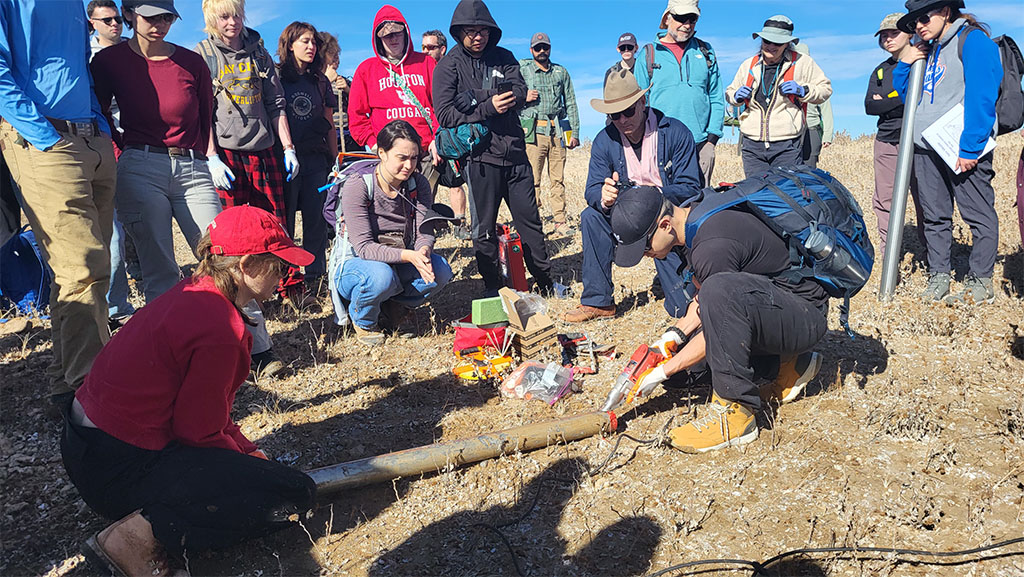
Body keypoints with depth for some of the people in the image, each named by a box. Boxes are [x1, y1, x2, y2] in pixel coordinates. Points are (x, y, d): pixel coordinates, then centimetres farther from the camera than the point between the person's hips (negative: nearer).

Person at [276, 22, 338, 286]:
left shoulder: (320, 82, 14)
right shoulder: (277, 77, 3)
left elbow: (329, 125, 15)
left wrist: (334, 160, 10)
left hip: (316, 159, 3)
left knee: (316, 220, 4)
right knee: (284, 219, 1)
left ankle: (315, 275, 12)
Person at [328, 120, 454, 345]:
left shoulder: (418, 184, -5)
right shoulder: (357, 187, -20)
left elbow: (424, 232, -10)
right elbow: (364, 247, -25)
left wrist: (423, 251, -36)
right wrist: (408, 255, -40)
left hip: (400, 262, 5)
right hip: (354, 263, -4)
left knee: (440, 270, -22)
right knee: (381, 276, -38)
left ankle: (391, 309, 2)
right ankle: (364, 322, -4)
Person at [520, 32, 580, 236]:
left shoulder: (561, 72, 17)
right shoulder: (522, 69, 10)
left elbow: (571, 103, 16)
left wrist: (575, 133, 9)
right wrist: (524, 97, -8)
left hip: (557, 131, 2)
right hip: (533, 131, -2)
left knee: (557, 179, 1)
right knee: (532, 180, -8)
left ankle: (560, 222, 4)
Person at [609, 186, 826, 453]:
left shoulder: (714, 245, -28)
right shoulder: (694, 214, 1)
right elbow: (704, 297, 10)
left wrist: (662, 372, -15)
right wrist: (675, 334, -4)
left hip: (805, 316, -10)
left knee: (720, 291, -36)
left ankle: (734, 412, -26)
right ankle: (789, 364, 10)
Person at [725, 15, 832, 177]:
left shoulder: (802, 62, 4)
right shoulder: (748, 65, 13)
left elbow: (825, 88, 11)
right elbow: (730, 92, 25)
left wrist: (803, 90, -8)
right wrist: (736, 96, 2)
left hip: (786, 146, -3)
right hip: (752, 145, 3)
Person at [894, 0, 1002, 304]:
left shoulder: (973, 40, -3)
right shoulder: (928, 52, 19)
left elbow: (981, 97, -12)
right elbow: (907, 95, 28)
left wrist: (970, 148, -18)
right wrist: (904, 65, 10)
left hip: (963, 148, -7)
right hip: (926, 146, 7)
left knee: (978, 214, -1)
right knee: (935, 216, 8)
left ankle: (981, 282, 5)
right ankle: (938, 278, 15)